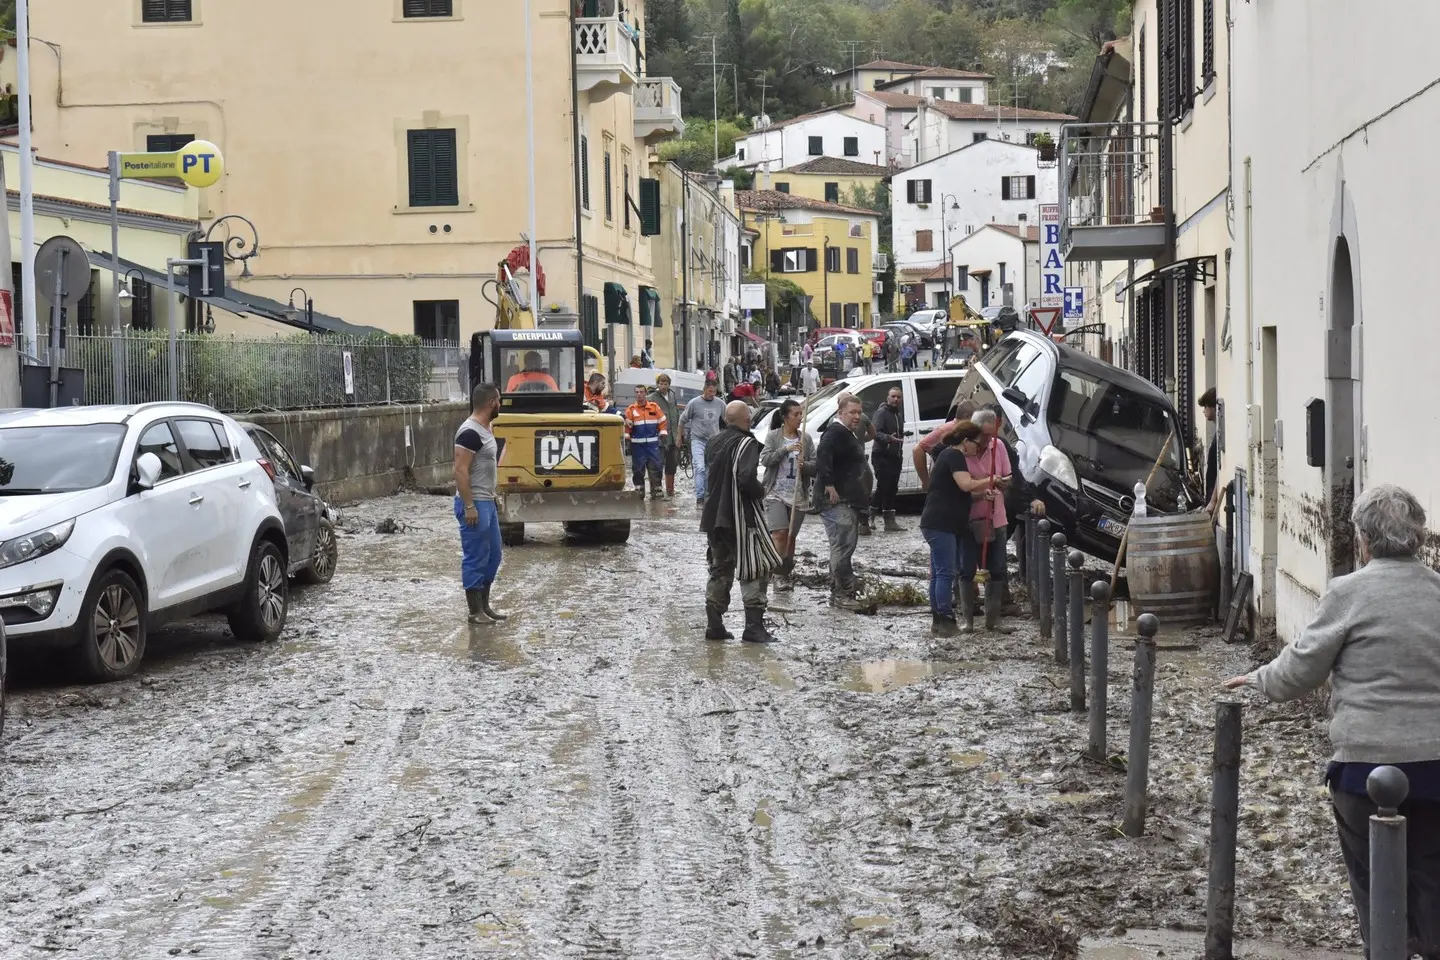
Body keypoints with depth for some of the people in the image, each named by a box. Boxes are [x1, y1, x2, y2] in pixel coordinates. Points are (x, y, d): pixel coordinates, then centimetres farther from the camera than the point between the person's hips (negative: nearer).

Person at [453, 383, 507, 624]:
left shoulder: (485, 429, 13)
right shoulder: (470, 432, -19)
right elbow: (460, 471, -22)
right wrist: (469, 506, -23)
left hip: (487, 502, 10)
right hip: (474, 504, -10)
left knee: (492, 555, 15)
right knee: (475, 558, -3)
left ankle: (485, 606, 23)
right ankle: (475, 612, 3)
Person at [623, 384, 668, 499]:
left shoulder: (654, 407, 5)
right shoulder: (631, 409, 2)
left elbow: (662, 421, 7)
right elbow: (626, 425, -1)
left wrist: (663, 434, 0)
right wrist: (626, 438, -7)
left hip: (653, 443, 0)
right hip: (637, 445, 0)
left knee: (655, 468, -2)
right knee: (638, 469, 3)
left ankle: (656, 493, 3)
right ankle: (639, 492, 12)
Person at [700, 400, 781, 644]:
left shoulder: (714, 442, 10)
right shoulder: (747, 443, -15)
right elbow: (746, 478, -27)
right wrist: (761, 491, -9)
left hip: (714, 515, 8)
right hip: (740, 518, -8)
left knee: (720, 571, 15)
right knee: (756, 570, -1)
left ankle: (714, 625, 14)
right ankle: (754, 627, -6)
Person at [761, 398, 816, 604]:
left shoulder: (806, 439, 6)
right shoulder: (773, 436, -1)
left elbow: (815, 465, 4)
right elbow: (765, 459, -12)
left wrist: (805, 465, -17)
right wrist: (786, 449, -21)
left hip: (798, 496, 3)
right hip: (775, 493, -3)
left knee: (791, 536, 9)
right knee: (779, 533, -15)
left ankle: (786, 575, 21)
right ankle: (779, 576, -14)